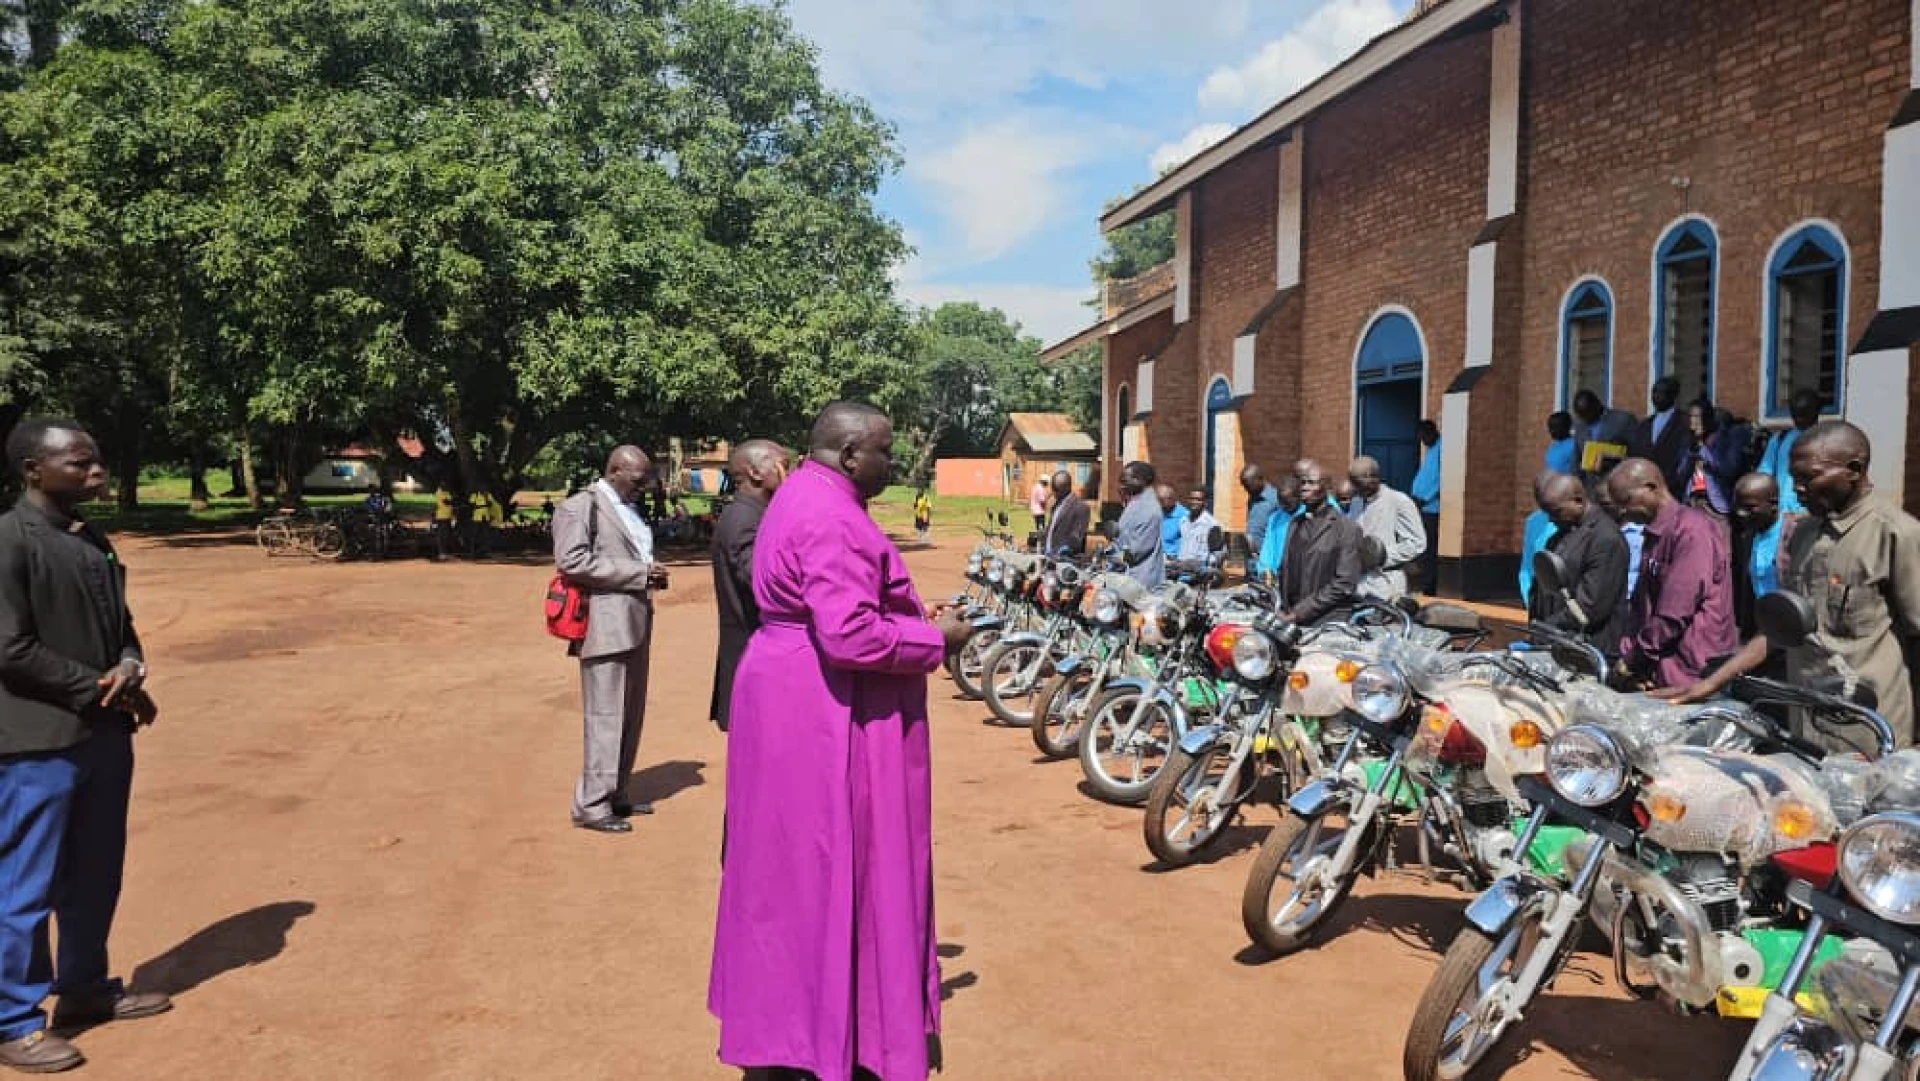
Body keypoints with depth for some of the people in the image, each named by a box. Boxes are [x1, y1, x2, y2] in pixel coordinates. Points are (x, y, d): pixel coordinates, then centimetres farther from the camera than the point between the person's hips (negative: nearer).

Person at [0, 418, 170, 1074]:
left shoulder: (91, 540, 11)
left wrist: (130, 666, -4)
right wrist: (101, 688, -13)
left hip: (104, 734, 8)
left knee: (95, 876, 18)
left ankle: (85, 989, 33)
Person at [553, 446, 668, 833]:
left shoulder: (629, 510, 20)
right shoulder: (580, 507, -7)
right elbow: (572, 561, -19)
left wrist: (653, 574, 8)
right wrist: (639, 573, -17)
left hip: (635, 626, 9)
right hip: (605, 625, -9)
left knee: (630, 716, 12)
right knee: (605, 718, -5)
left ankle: (615, 795, 23)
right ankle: (591, 805, 3)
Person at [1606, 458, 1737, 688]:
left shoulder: (1692, 530, -14)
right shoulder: (1654, 536, 15)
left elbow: (1674, 614, -19)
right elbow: (1641, 605, 15)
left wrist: (1633, 660, -11)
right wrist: (1626, 654, 0)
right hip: (1657, 669, 8)